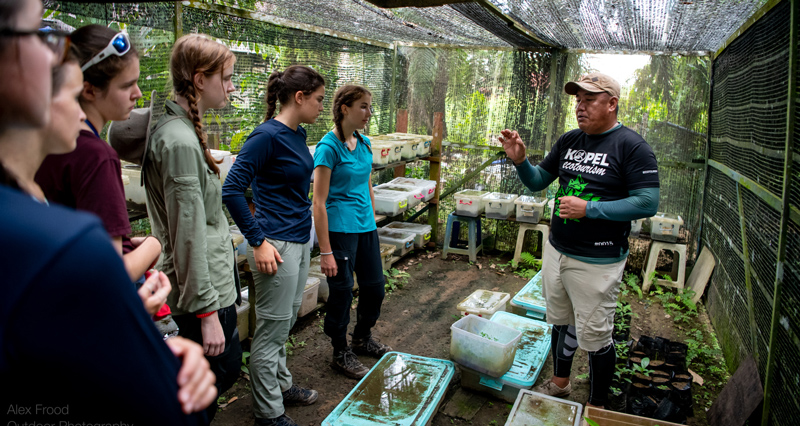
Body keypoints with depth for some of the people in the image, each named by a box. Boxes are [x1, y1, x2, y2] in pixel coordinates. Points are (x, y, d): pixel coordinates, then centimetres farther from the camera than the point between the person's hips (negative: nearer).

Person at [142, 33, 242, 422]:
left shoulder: (182, 128, 10)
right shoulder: (180, 142, -22)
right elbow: (189, 236, -24)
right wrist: (207, 311, -21)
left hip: (214, 280, 10)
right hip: (205, 287, -10)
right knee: (223, 368, 4)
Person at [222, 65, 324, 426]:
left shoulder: (297, 134, 9)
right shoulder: (267, 135, -17)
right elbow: (232, 190, -20)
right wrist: (258, 242, -19)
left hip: (300, 240, 9)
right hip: (277, 246, -9)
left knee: (285, 323, 22)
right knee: (272, 330, 5)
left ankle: (282, 385, 41)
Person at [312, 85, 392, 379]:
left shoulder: (364, 143, 8)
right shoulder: (329, 147, -15)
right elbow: (319, 203, -16)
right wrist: (326, 252, -18)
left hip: (365, 227, 8)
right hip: (340, 230, -8)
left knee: (375, 287, 16)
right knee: (342, 293, 5)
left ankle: (362, 338, 40)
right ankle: (341, 353, 26)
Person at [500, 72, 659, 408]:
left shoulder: (631, 147, -12)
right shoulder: (568, 141, 8)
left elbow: (647, 203, -18)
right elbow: (537, 182, 12)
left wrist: (589, 209, -22)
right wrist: (520, 161, -8)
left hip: (597, 263, -6)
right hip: (556, 251, 7)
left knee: (595, 336, 6)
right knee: (561, 322, 22)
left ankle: (597, 407, 28)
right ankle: (560, 383, 44)